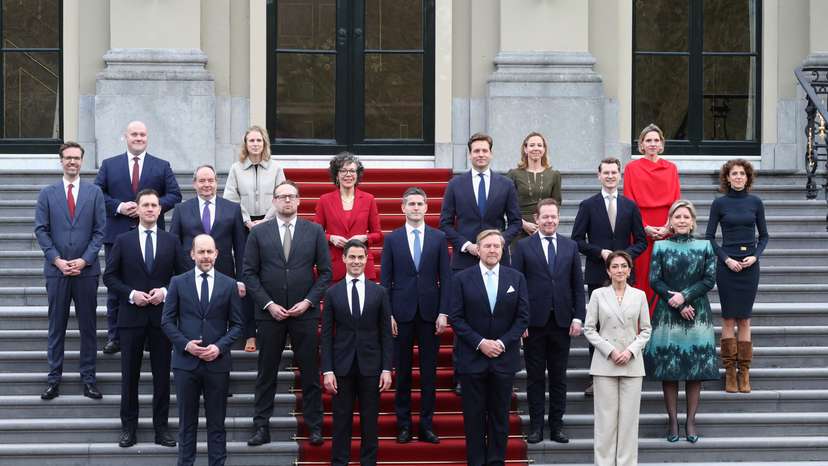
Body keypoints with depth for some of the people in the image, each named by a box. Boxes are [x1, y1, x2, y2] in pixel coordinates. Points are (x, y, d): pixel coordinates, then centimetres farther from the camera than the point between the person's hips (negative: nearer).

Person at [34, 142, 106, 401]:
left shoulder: (94, 193, 6)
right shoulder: (47, 194, 6)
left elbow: (100, 231, 2)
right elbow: (41, 231, 2)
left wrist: (84, 260, -9)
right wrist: (57, 260, -9)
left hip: (86, 270, 0)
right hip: (56, 270, 0)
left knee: (88, 325, 4)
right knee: (56, 326, 5)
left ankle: (88, 377, 11)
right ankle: (54, 377, 10)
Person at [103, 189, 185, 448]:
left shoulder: (171, 241, 5)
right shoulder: (123, 241, 3)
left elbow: (182, 275, 6)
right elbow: (110, 276, 2)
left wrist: (165, 291, -11)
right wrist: (131, 294, -11)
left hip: (162, 315, 1)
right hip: (132, 316, -1)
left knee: (162, 374, 5)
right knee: (130, 374, 4)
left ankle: (161, 427, 12)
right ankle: (128, 427, 13)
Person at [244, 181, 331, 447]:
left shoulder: (314, 231, 3)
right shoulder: (259, 232, 3)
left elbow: (325, 271, 3)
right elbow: (250, 273, 1)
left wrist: (308, 301, -7)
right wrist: (268, 304, -8)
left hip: (304, 312, 0)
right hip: (269, 312, 0)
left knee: (310, 372, 4)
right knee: (266, 373, 5)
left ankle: (314, 426, 12)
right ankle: (262, 427, 10)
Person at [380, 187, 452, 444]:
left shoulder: (439, 238, 5)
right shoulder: (392, 239, 4)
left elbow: (445, 277, 3)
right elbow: (386, 279, 3)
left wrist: (443, 312, -5)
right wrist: (387, 314, -4)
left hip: (430, 313, 0)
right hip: (402, 312, 0)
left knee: (429, 371, 3)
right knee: (403, 370, 4)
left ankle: (427, 425, 9)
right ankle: (403, 425, 11)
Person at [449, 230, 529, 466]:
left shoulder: (516, 278, 5)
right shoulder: (462, 279, 0)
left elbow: (523, 317, 2)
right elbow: (456, 318, -4)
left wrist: (502, 342, -10)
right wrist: (480, 343, -13)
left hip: (504, 358, 1)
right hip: (472, 358, -1)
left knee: (500, 415, 6)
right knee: (474, 416, 2)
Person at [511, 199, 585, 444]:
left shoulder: (570, 246, 9)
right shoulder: (523, 246, 1)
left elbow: (578, 285, 8)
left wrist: (578, 317, 0)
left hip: (562, 321, 2)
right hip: (534, 321, -2)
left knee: (559, 377, 6)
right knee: (535, 376, 4)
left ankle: (556, 426, 12)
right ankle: (536, 426, 10)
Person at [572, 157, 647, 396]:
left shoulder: (630, 206, 9)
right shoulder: (588, 205, 4)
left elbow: (641, 241, 9)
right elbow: (577, 240, 1)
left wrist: (626, 255, -9)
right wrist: (600, 252, -12)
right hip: (597, 275, -1)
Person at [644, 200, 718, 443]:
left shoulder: (705, 246, 5)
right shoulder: (660, 246, 4)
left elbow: (710, 279, -1)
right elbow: (655, 280, -1)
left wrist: (685, 296, -13)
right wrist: (677, 304, -11)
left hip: (697, 314, 0)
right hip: (668, 314, 0)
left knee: (696, 369, 0)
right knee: (668, 370, 0)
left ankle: (691, 421, 6)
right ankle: (673, 421, 7)